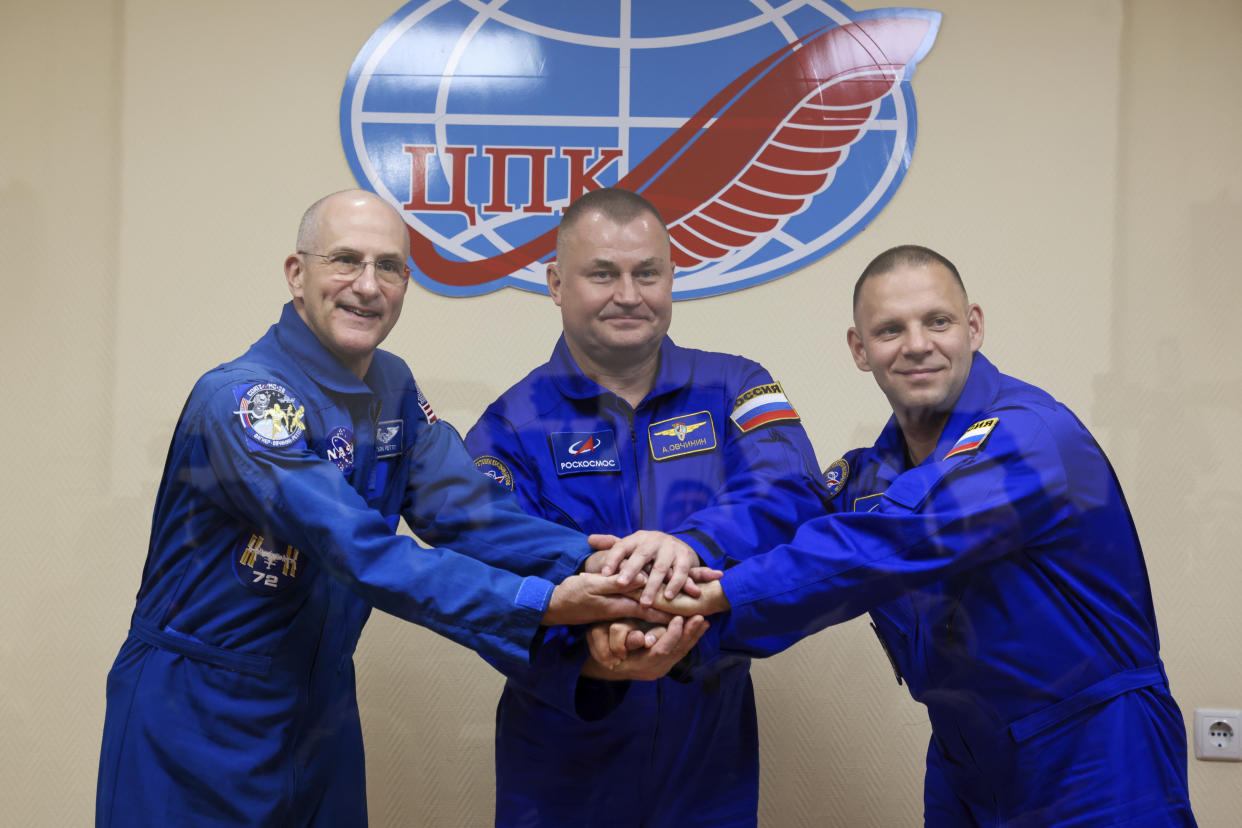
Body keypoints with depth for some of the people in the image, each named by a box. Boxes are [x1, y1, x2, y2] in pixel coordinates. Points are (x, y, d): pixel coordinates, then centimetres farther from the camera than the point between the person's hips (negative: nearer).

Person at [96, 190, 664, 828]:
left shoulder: (394, 389, 3)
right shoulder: (239, 399, -21)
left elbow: (463, 508, -9)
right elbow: (361, 553, -30)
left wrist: (596, 558, -25)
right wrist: (541, 605, -35)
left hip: (323, 707, 7)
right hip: (198, 713, -6)